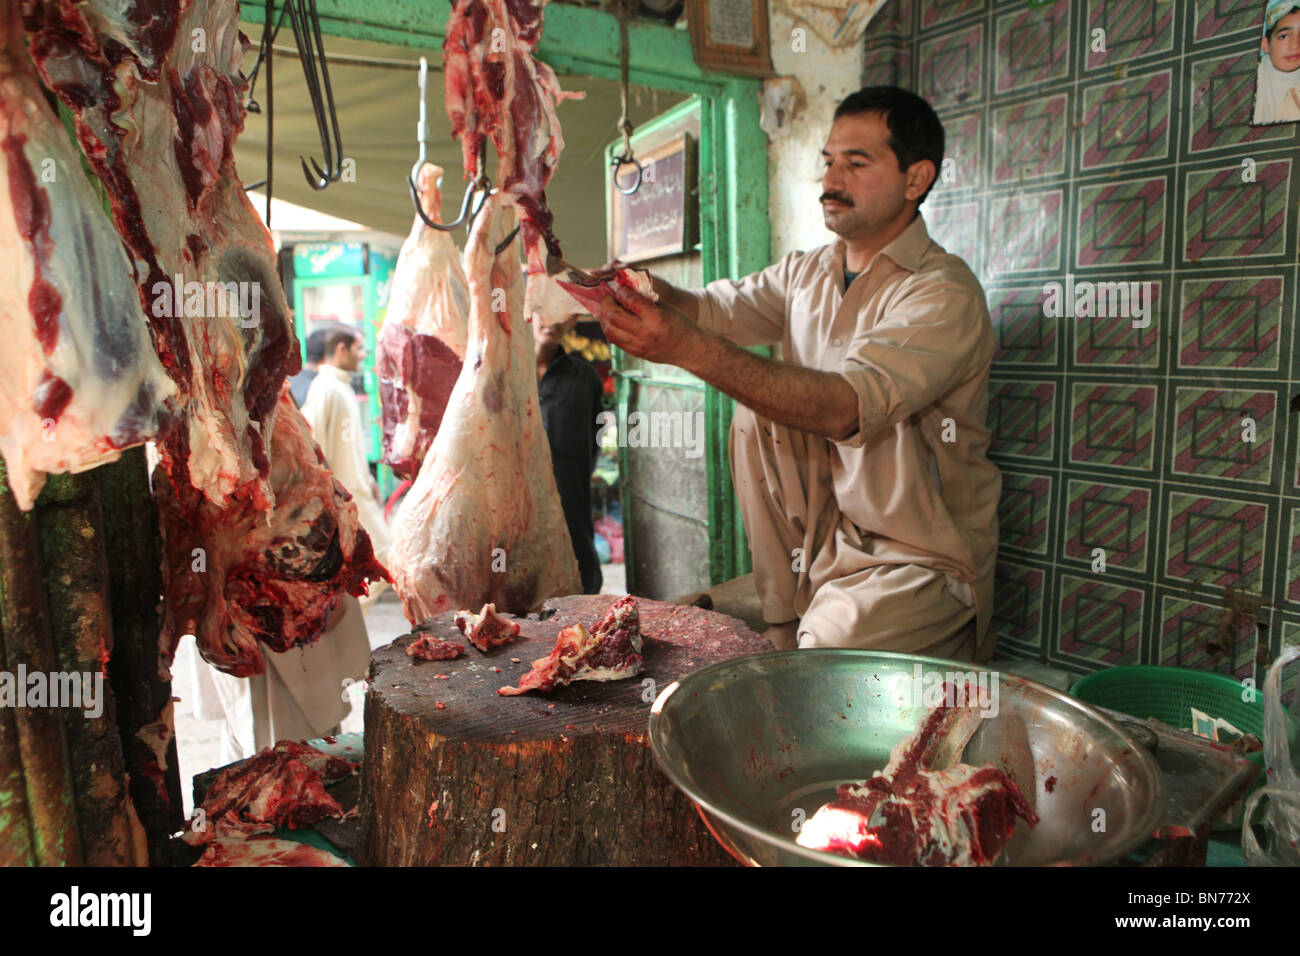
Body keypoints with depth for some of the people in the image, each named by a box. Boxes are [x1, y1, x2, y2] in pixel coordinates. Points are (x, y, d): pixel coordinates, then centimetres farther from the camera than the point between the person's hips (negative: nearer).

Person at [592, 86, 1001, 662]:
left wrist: (690, 349, -40)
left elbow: (846, 408, -32)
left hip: (920, 560, -7)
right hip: (823, 527, 7)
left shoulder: (945, 293, -17)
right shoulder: (804, 274, 7)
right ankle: (783, 618, -1)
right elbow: (714, 307, -5)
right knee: (756, 412, -11)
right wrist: (643, 291, -28)